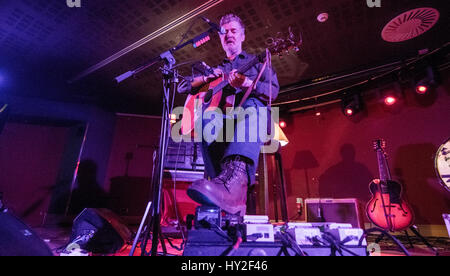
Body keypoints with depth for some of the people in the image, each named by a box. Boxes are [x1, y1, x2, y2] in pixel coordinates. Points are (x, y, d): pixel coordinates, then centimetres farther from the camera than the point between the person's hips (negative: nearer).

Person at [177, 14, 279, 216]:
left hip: (256, 116, -1)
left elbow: (272, 91, 4)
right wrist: (206, 78, 4)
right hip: (223, 121, 2)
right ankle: (232, 192, -43)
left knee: (252, 104, -36)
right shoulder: (216, 68, 30)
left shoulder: (256, 61, 22)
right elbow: (182, 87, 24)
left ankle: (235, 176, -61)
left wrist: (246, 83, -16)